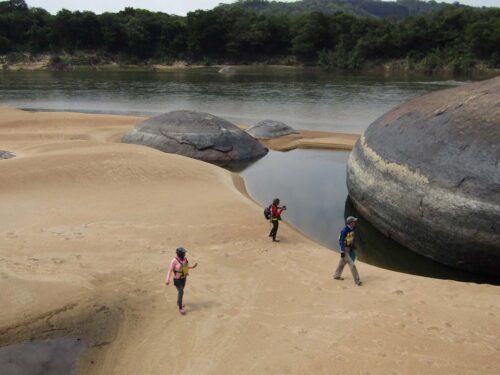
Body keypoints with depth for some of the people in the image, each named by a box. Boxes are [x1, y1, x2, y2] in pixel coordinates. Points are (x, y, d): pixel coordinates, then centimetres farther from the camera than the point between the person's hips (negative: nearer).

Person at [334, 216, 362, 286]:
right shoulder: (344, 231, -26)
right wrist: (342, 252, -22)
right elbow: (342, 241, -23)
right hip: (345, 249, -9)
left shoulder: (352, 229, 0)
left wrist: (353, 246, 18)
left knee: (342, 262, 22)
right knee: (351, 264, -8)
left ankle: (337, 275, 39)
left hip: (350, 248, 9)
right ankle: (357, 280, -1)